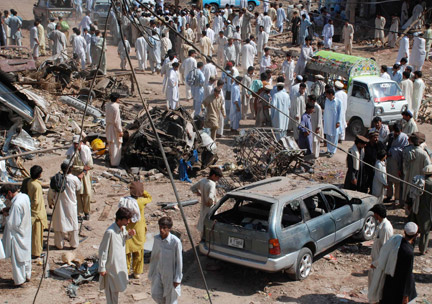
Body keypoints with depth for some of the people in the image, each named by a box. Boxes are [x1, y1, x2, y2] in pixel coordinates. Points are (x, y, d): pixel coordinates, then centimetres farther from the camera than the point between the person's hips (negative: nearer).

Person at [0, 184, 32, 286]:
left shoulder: (16, 204, -29)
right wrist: (10, 209, 4)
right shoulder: (25, 197, -3)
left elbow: (14, 223, -26)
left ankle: (19, 280, 16)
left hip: (17, 235, -9)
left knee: (17, 258, 6)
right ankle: (27, 275, 34)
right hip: (26, 232, 9)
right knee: (26, 255, 20)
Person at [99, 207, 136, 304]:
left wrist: (129, 234, -4)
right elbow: (103, 250, -20)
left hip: (120, 263, 8)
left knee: (117, 287, 22)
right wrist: (102, 268, -16)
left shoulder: (123, 228, -2)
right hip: (111, 265, -8)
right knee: (112, 290, 4)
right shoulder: (110, 232, -26)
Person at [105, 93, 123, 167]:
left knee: (111, 144, 21)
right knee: (116, 145, 0)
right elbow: (116, 121, -21)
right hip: (114, 128, -8)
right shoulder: (116, 107, -22)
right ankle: (114, 163, 5)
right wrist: (120, 131, -15)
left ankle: (111, 159, 36)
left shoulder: (108, 105, 2)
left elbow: (107, 117, 10)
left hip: (108, 126, 9)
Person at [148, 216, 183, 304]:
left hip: (170, 274, -5)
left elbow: (179, 261, -16)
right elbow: (154, 257, 6)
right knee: (155, 294, 7)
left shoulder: (175, 241, -23)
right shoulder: (157, 239, -7)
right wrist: (151, 272, 12)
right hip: (159, 272, 5)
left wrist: (177, 279, -12)